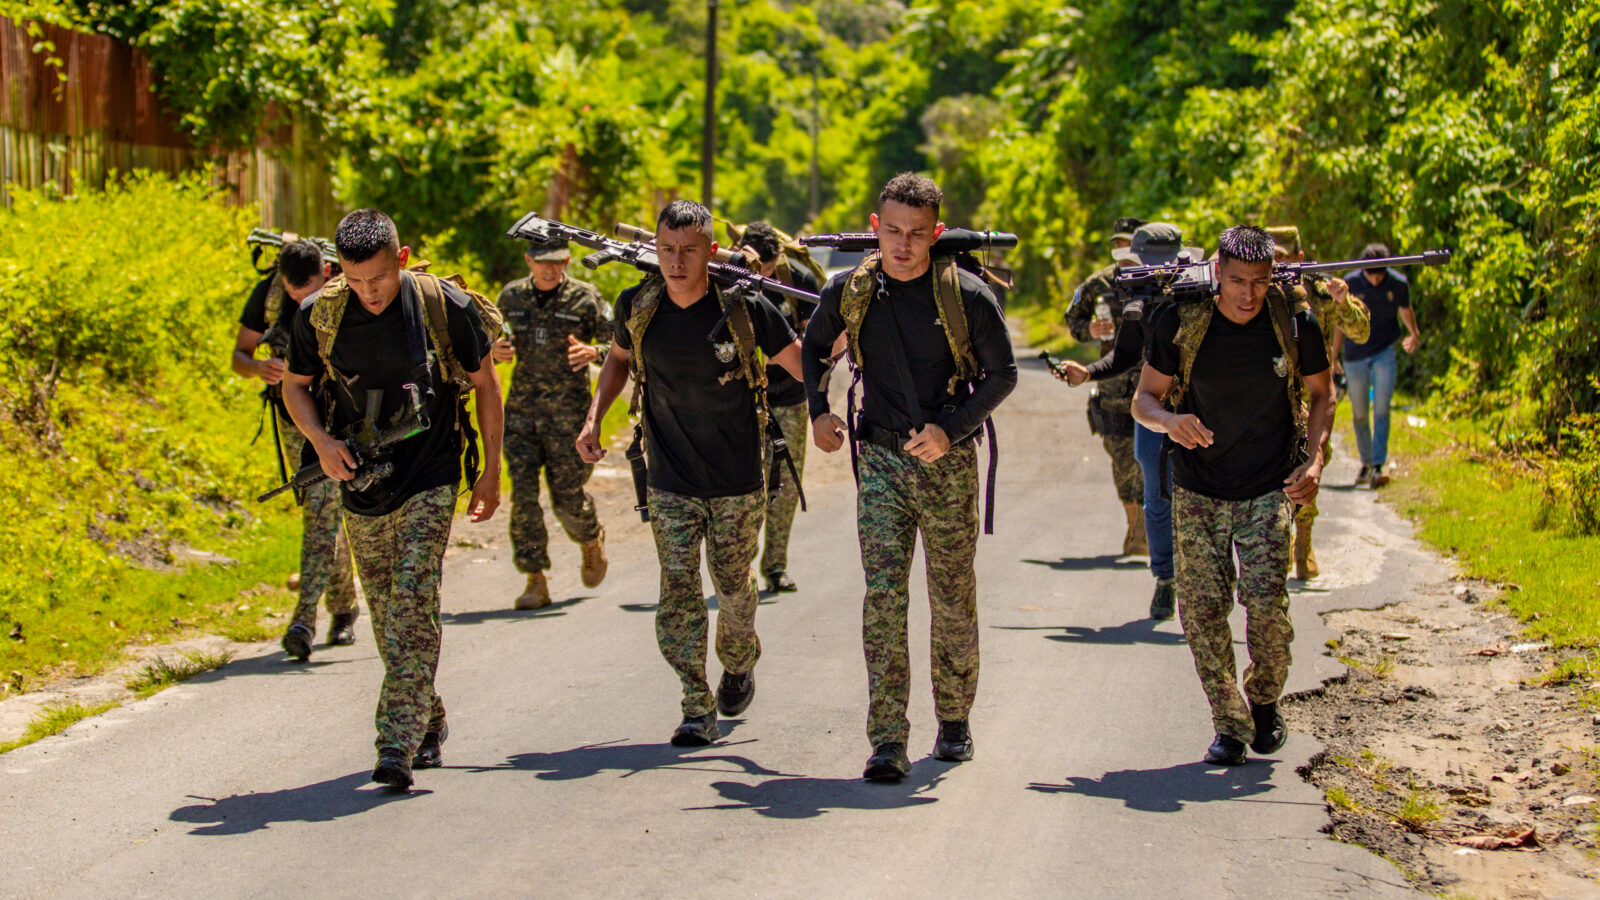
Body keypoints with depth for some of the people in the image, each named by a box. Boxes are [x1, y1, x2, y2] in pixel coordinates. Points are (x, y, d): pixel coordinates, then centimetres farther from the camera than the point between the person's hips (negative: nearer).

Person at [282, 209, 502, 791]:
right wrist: (321, 441, -10)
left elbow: (485, 384, 3)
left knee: (414, 598, -18)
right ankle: (429, 724, 30)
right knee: (386, 614, 11)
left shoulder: (446, 307, -12)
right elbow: (295, 385, 10)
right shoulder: (320, 316, -7)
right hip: (361, 485, 4)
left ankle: (400, 744, -21)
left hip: (429, 481, -3)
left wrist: (492, 471, 5)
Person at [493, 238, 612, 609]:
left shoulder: (585, 298, -5)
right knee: (523, 495, -7)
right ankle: (535, 582, 0)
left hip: (569, 414, -3)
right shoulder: (511, 297, 5)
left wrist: (594, 352, -26)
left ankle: (592, 541, 38)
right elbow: (492, 342, 19)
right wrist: (496, 350, -5)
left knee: (568, 498, 4)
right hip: (521, 412, 3)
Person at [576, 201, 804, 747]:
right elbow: (619, 357, 16)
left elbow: (803, 364, -4)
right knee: (678, 594, -7)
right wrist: (594, 417, 3)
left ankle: (739, 665, 43)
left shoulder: (744, 308, -15)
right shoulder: (637, 308, -6)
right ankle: (698, 710, -2)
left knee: (734, 587, 13)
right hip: (671, 484, 1)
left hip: (738, 484, -1)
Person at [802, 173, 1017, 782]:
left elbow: (1002, 374, -2)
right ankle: (888, 743, -16)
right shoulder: (850, 292, 0)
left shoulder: (967, 296, -9)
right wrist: (818, 410, 3)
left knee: (953, 601, 9)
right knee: (883, 596, -11)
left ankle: (954, 721, 29)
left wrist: (951, 429, -14)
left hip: (949, 462, -1)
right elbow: (814, 348, 18)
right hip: (880, 459, 1)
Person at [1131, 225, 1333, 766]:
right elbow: (1144, 399, -1)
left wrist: (1314, 458, -8)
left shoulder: (1295, 323, -8)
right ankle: (1230, 726, 10)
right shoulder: (1181, 322, -9)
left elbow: (1321, 395, 7)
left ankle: (1265, 703, 15)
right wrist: (1169, 421, -25)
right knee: (1202, 609, -4)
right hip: (1197, 493, 1)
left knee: (1267, 605, -13)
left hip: (1267, 492, -1)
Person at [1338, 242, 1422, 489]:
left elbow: (1405, 310, 16)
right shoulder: (1350, 283, -6)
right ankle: (1365, 463, 25)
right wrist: (1333, 356, 7)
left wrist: (1414, 334, 24)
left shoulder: (1398, 284, -6)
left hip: (1385, 354, -1)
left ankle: (1378, 467, -19)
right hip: (1355, 357, 1)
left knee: (1381, 410, -14)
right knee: (1359, 415, 7)